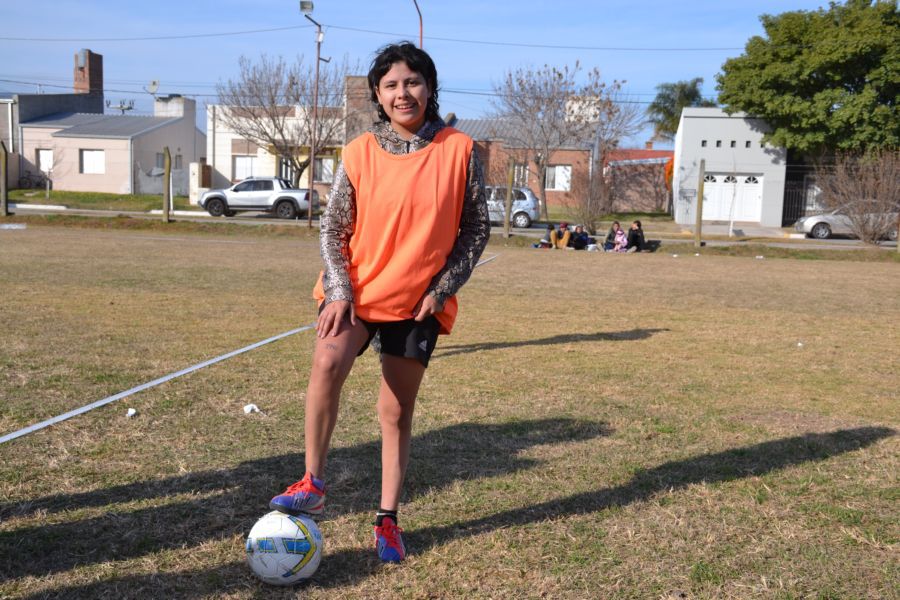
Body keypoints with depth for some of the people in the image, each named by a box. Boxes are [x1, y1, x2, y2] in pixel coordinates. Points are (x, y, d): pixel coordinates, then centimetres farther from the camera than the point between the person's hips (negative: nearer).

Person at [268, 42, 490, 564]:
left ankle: (388, 520, 23)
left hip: (420, 300, 0)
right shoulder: (360, 153, -1)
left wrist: (441, 287, -7)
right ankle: (313, 485, -11)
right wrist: (339, 292, -11)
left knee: (397, 413, 6)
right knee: (328, 362, -28)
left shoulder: (459, 151, -3)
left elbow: (476, 227, 2)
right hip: (357, 290, 0)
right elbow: (333, 228, 2)